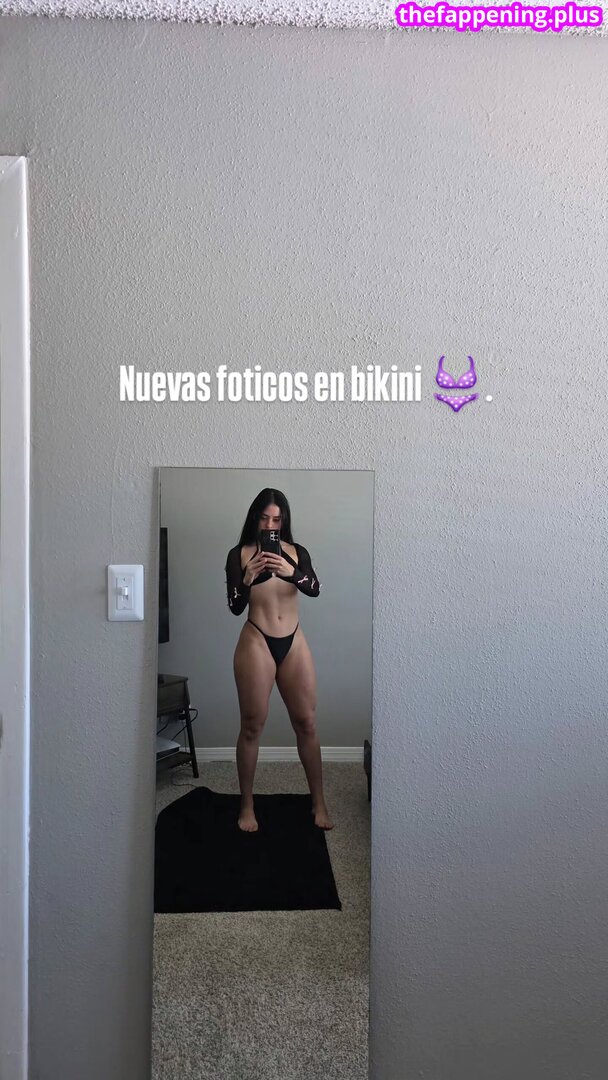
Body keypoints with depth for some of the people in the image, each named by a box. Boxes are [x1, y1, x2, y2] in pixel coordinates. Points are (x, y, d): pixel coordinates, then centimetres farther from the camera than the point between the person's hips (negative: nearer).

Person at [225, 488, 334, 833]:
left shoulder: (297, 552, 6)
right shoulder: (239, 554, -1)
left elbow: (315, 589, -11)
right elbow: (235, 607, -6)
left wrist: (290, 571, -29)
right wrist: (248, 578, -24)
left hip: (294, 643, 3)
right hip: (256, 643, -2)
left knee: (307, 722, 6)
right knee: (253, 725, 3)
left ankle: (319, 802, 19)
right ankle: (247, 805, 19)